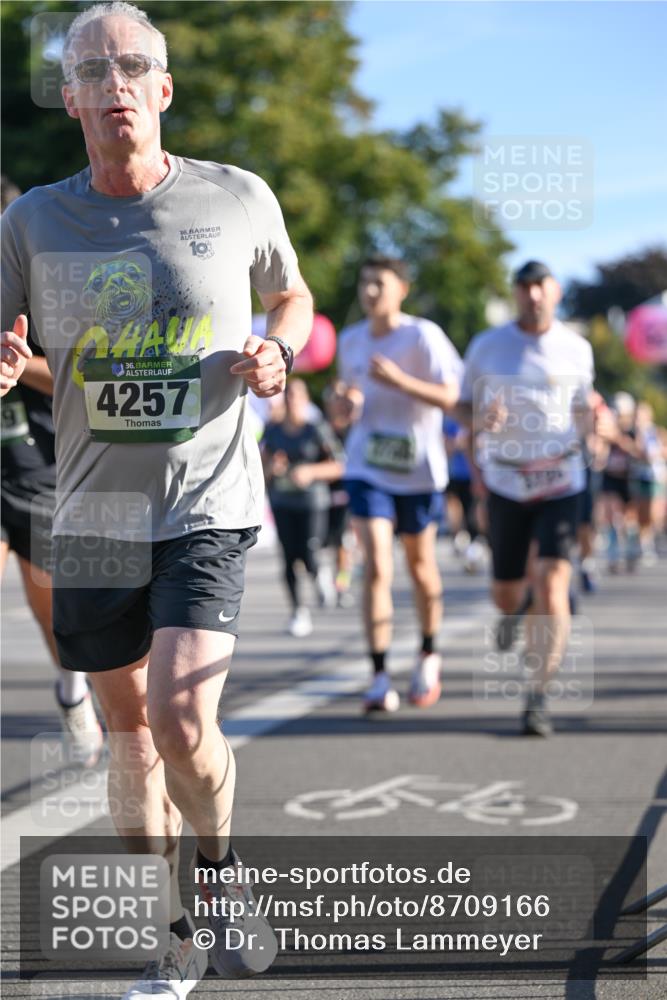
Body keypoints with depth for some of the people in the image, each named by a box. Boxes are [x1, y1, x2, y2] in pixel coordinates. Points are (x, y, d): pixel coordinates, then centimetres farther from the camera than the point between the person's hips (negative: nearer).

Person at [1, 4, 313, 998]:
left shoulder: (239, 199, -3)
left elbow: (292, 297, 16)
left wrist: (276, 354, -6)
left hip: (208, 506, -2)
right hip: (94, 513, 3)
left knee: (181, 718, -18)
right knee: (128, 725, 11)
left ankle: (221, 872, 14)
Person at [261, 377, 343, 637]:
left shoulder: (317, 430, -3)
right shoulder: (272, 431, 8)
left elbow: (338, 467, -5)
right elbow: (263, 467, 12)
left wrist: (311, 471, -19)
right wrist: (271, 468, -10)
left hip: (312, 501, -3)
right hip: (282, 503, 3)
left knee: (309, 559, -11)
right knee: (290, 559, -3)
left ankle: (321, 575, 25)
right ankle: (299, 611, 8)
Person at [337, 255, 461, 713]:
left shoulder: (423, 335, -10)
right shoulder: (350, 340, 4)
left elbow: (449, 397, -15)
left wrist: (400, 381, -29)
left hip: (419, 469, -2)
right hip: (367, 468, 2)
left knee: (420, 564, 14)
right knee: (376, 566, -12)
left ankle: (429, 654, 38)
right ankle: (380, 678, -11)